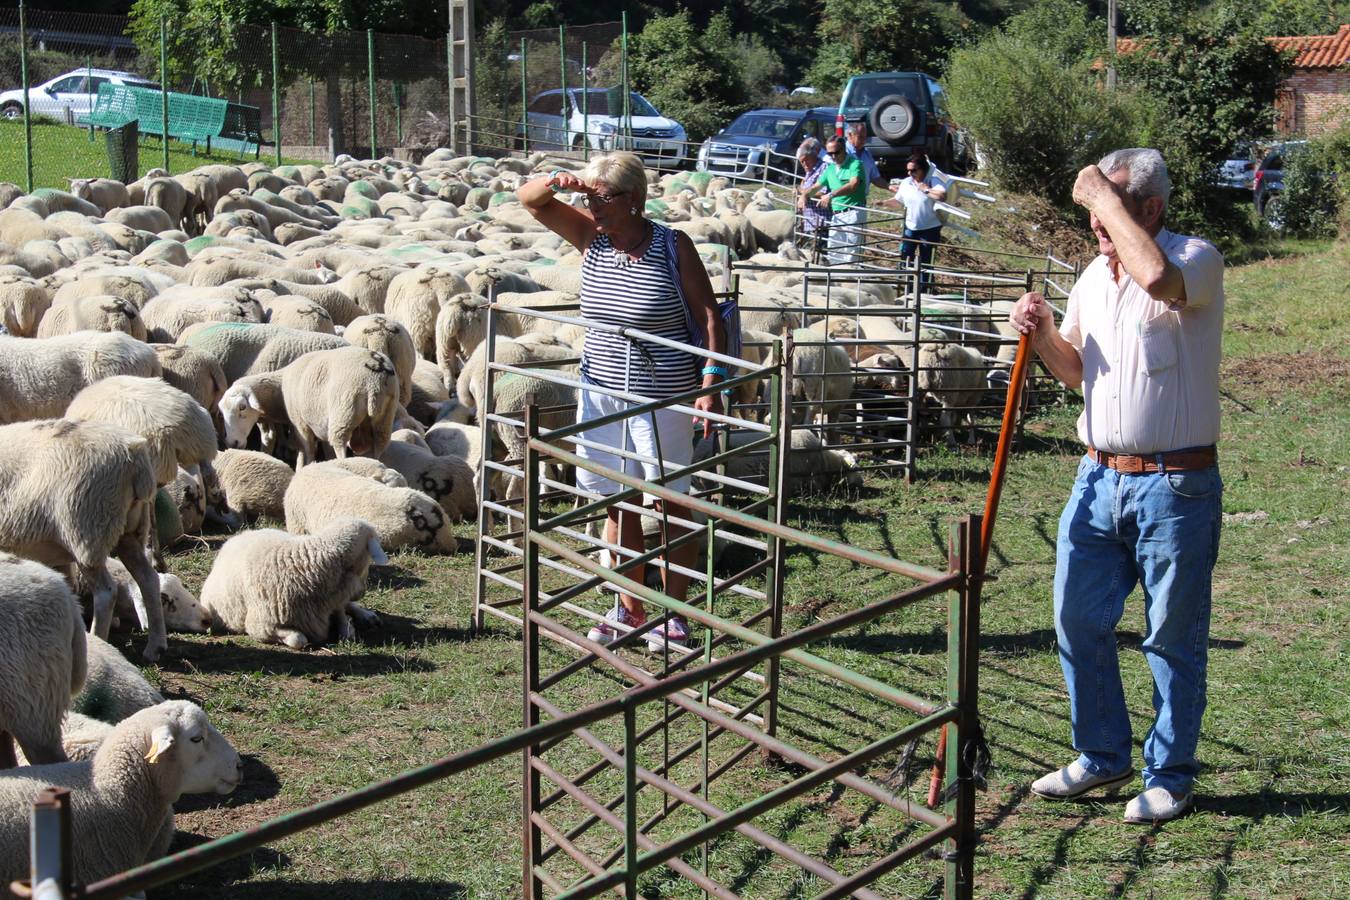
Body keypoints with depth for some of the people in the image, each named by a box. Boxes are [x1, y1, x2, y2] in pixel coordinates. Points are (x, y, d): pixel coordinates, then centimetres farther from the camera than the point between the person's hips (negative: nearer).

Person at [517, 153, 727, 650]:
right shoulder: (592, 237, 1)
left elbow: (709, 315, -9)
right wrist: (559, 181, -18)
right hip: (602, 391, 5)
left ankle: (674, 614, 16)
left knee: (671, 504, 4)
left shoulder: (673, 247, -10)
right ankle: (630, 608, 27)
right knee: (617, 502, 13)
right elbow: (528, 198, 5)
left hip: (662, 397, -5)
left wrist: (711, 383, -18)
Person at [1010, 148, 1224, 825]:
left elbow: (1157, 275, -36)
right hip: (1099, 477, 7)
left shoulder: (1196, 260, -11)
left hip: (1175, 487, -7)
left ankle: (1169, 775, 21)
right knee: (1078, 622, 11)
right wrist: (1043, 335, -2)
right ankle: (1102, 756, 29)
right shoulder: (1094, 276, 11)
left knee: (1173, 639, 6)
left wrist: (1103, 194, -23)